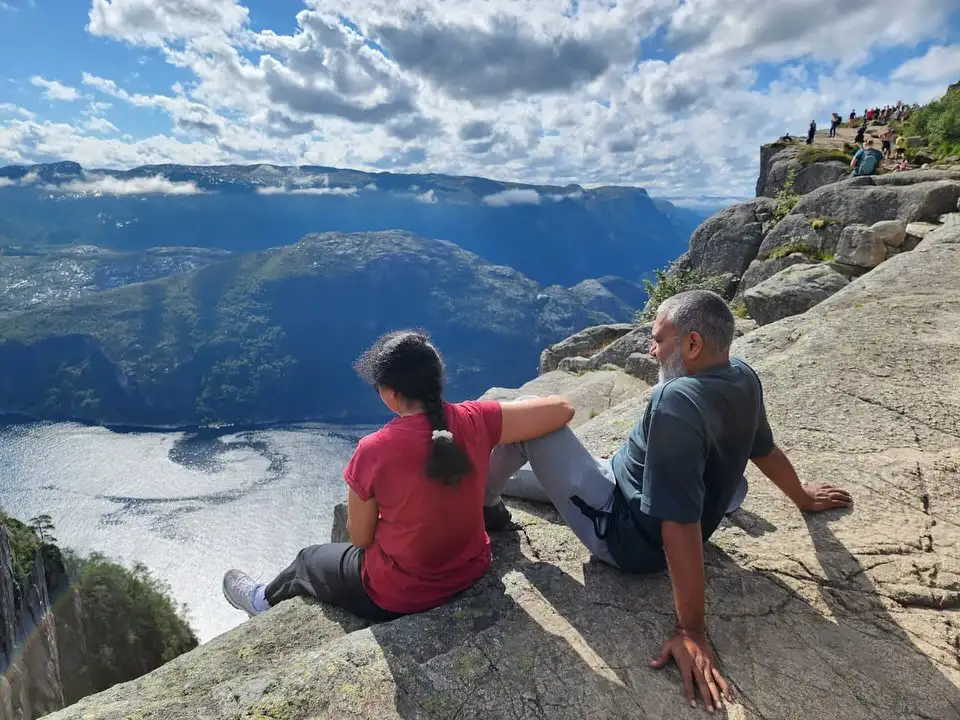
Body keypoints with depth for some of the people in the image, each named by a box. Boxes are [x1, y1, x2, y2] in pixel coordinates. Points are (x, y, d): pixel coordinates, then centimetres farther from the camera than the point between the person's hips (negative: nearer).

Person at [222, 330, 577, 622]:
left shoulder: (373, 451, -28)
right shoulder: (475, 422, -20)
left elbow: (360, 538, -14)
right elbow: (563, 409, -12)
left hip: (400, 596, -4)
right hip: (472, 572, 5)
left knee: (308, 560, 26)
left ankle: (264, 601, 58)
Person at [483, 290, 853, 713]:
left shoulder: (677, 400, -34)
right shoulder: (744, 378, -7)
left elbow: (681, 523, -35)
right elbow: (764, 449, 10)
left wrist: (691, 630, -27)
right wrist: (802, 497, 30)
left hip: (625, 534, -9)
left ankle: (483, 503, 11)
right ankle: (498, 484, 50)